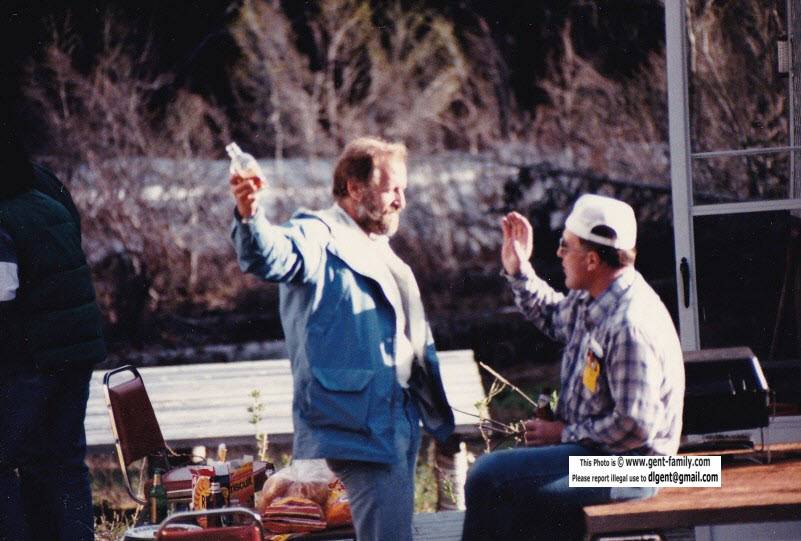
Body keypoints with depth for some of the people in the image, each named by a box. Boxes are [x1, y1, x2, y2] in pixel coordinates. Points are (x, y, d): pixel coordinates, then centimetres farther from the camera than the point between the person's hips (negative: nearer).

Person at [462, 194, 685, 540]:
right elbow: (552, 317, 30)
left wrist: (565, 434, -15)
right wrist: (518, 271, 14)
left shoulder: (631, 325, -26)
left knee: (488, 479, -16)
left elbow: (635, 426, -28)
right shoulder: (590, 303, 5)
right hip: (590, 448, 10)